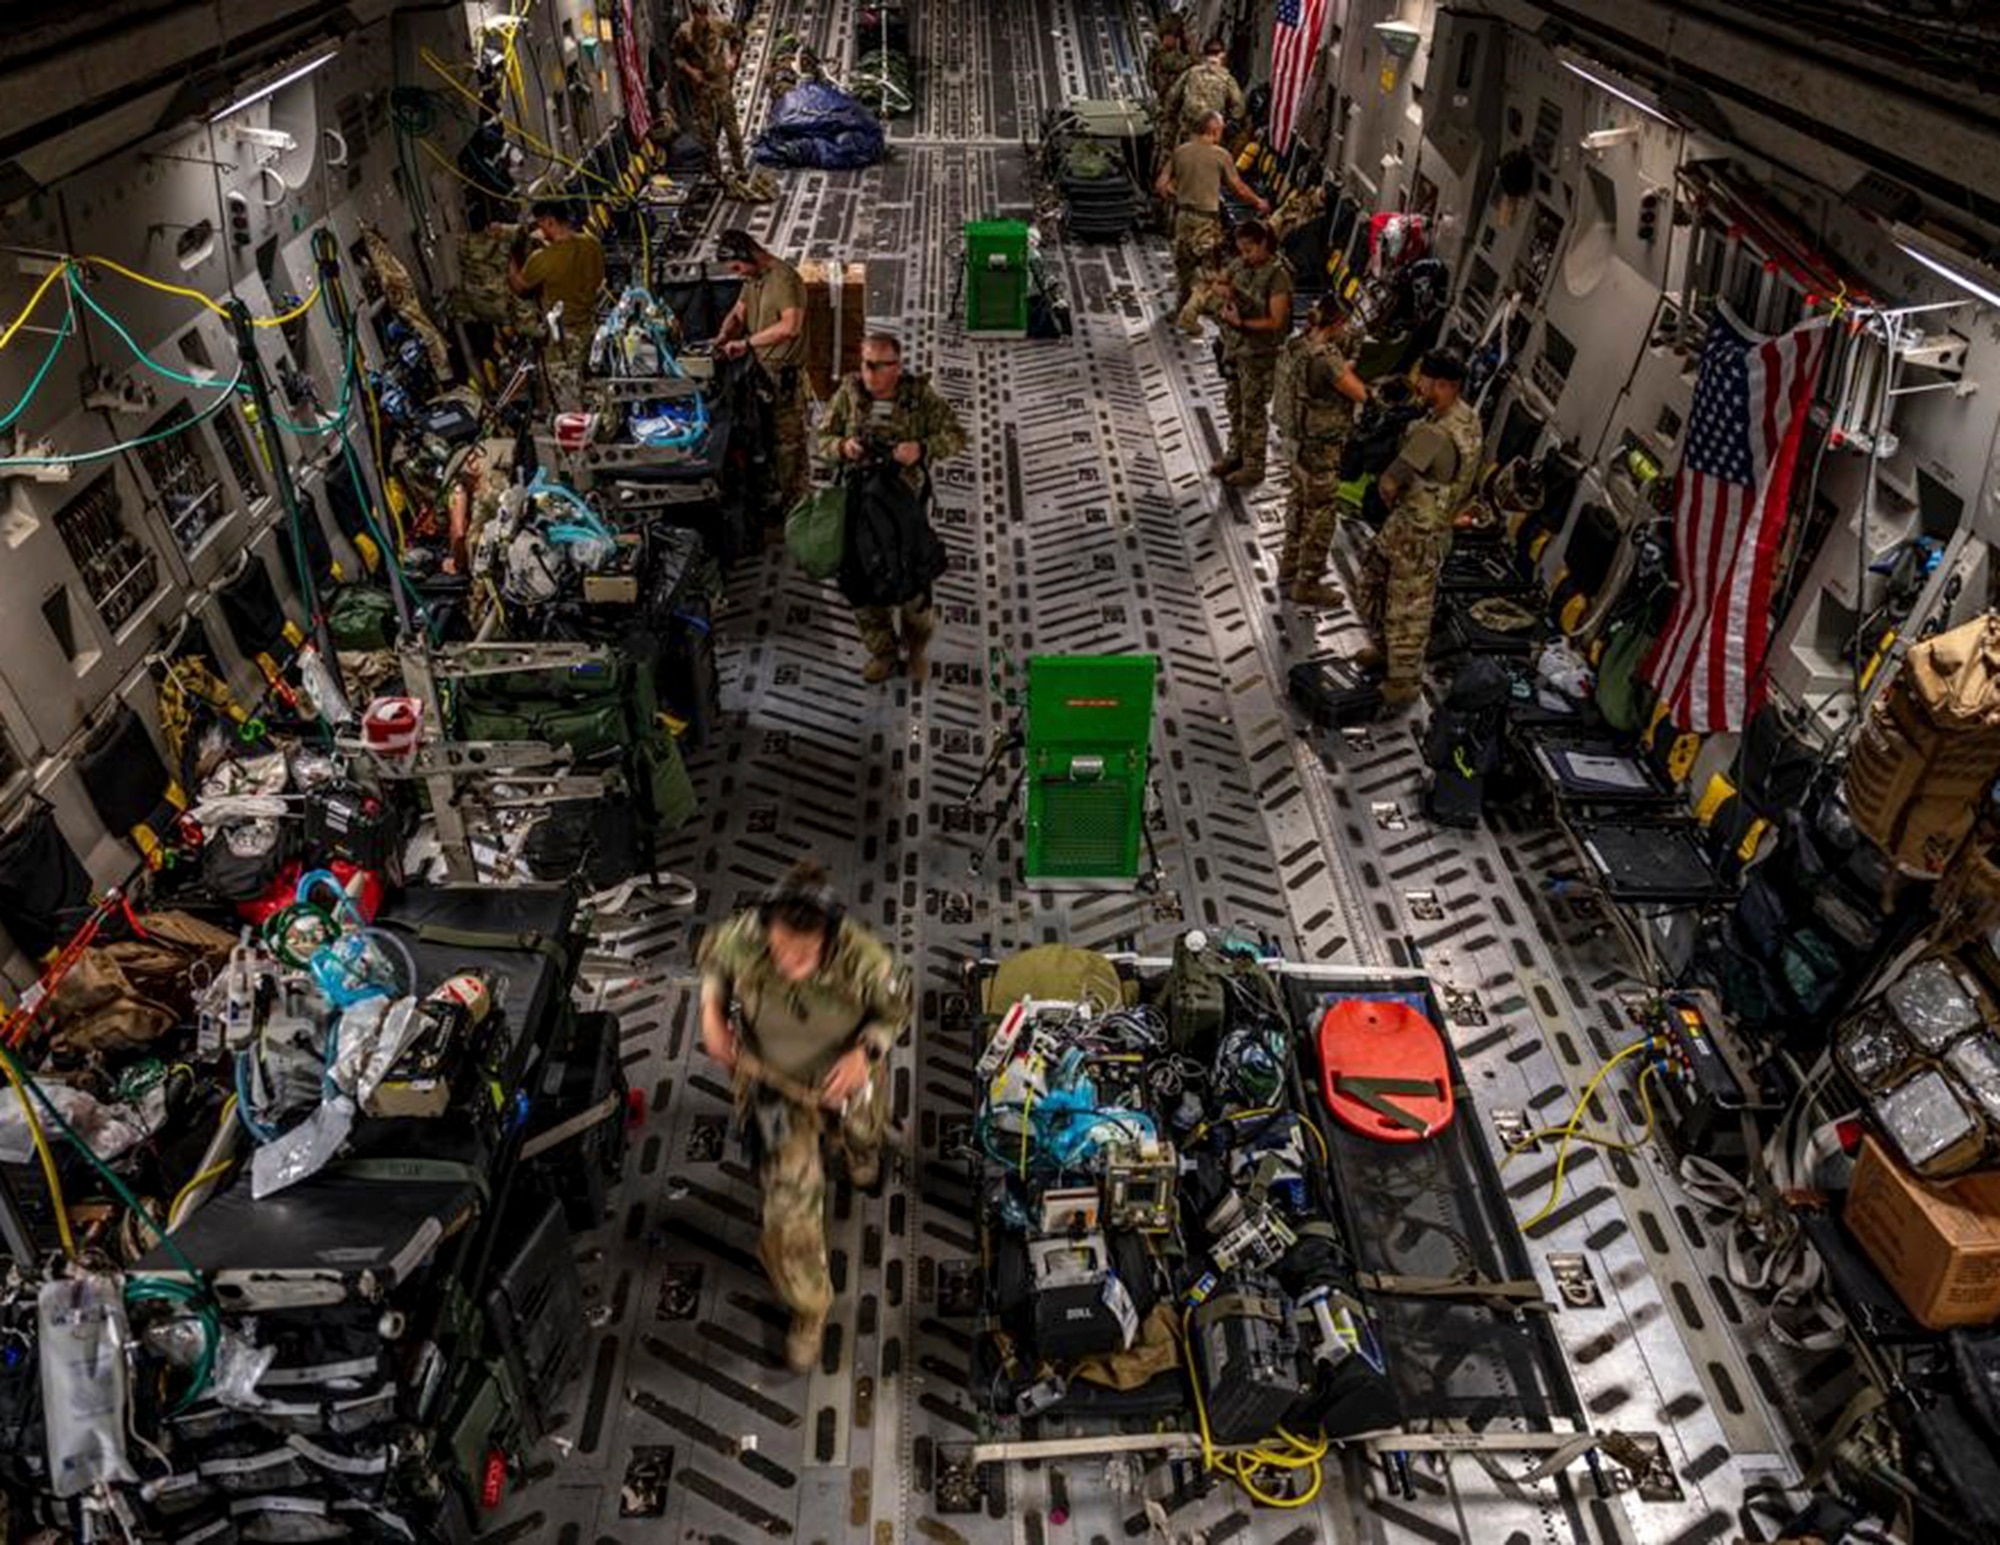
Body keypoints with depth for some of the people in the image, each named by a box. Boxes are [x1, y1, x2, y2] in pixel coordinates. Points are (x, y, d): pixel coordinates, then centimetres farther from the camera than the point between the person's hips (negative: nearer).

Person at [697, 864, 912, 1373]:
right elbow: (711, 956, -7)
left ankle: (862, 1158, 75)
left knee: (861, 1141, 33)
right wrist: (712, 1013, -19)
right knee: (790, 1204, 2)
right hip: (775, 1082, 0)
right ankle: (808, 1307, 29)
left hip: (843, 1078, 0)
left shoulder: (864, 960, -38)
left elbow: (897, 1006, -15)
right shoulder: (743, 938, -34)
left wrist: (866, 1051, -30)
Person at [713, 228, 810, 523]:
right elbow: (737, 313, 17)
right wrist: (721, 339, -4)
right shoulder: (753, 279, 13)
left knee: (789, 440, -3)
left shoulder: (784, 278, -17)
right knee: (766, 437, 16)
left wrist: (747, 343, -26)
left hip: (785, 374, -9)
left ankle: (796, 505, 4)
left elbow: (790, 326, -30)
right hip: (761, 370, 9)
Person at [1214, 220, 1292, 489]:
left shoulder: (1277, 275, -20)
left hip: (1259, 353, -7)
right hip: (1235, 346, 7)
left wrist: (1242, 323, -25)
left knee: (1254, 410, 4)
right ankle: (1236, 454, 37)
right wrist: (1226, 310, -7)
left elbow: (1276, 322, -20)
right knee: (1234, 404, 19)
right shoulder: (1240, 265, -1)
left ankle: (1253, 467, 17)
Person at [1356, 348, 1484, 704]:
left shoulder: (1434, 434, -33)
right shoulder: (1466, 416, -2)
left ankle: (1404, 680, 26)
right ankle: (1388, 648, 45)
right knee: (1373, 578, 26)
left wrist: (1392, 504, -7)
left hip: (1418, 533, -10)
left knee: (1408, 607, 8)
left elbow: (1388, 484, -30)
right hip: (1412, 520, 10)